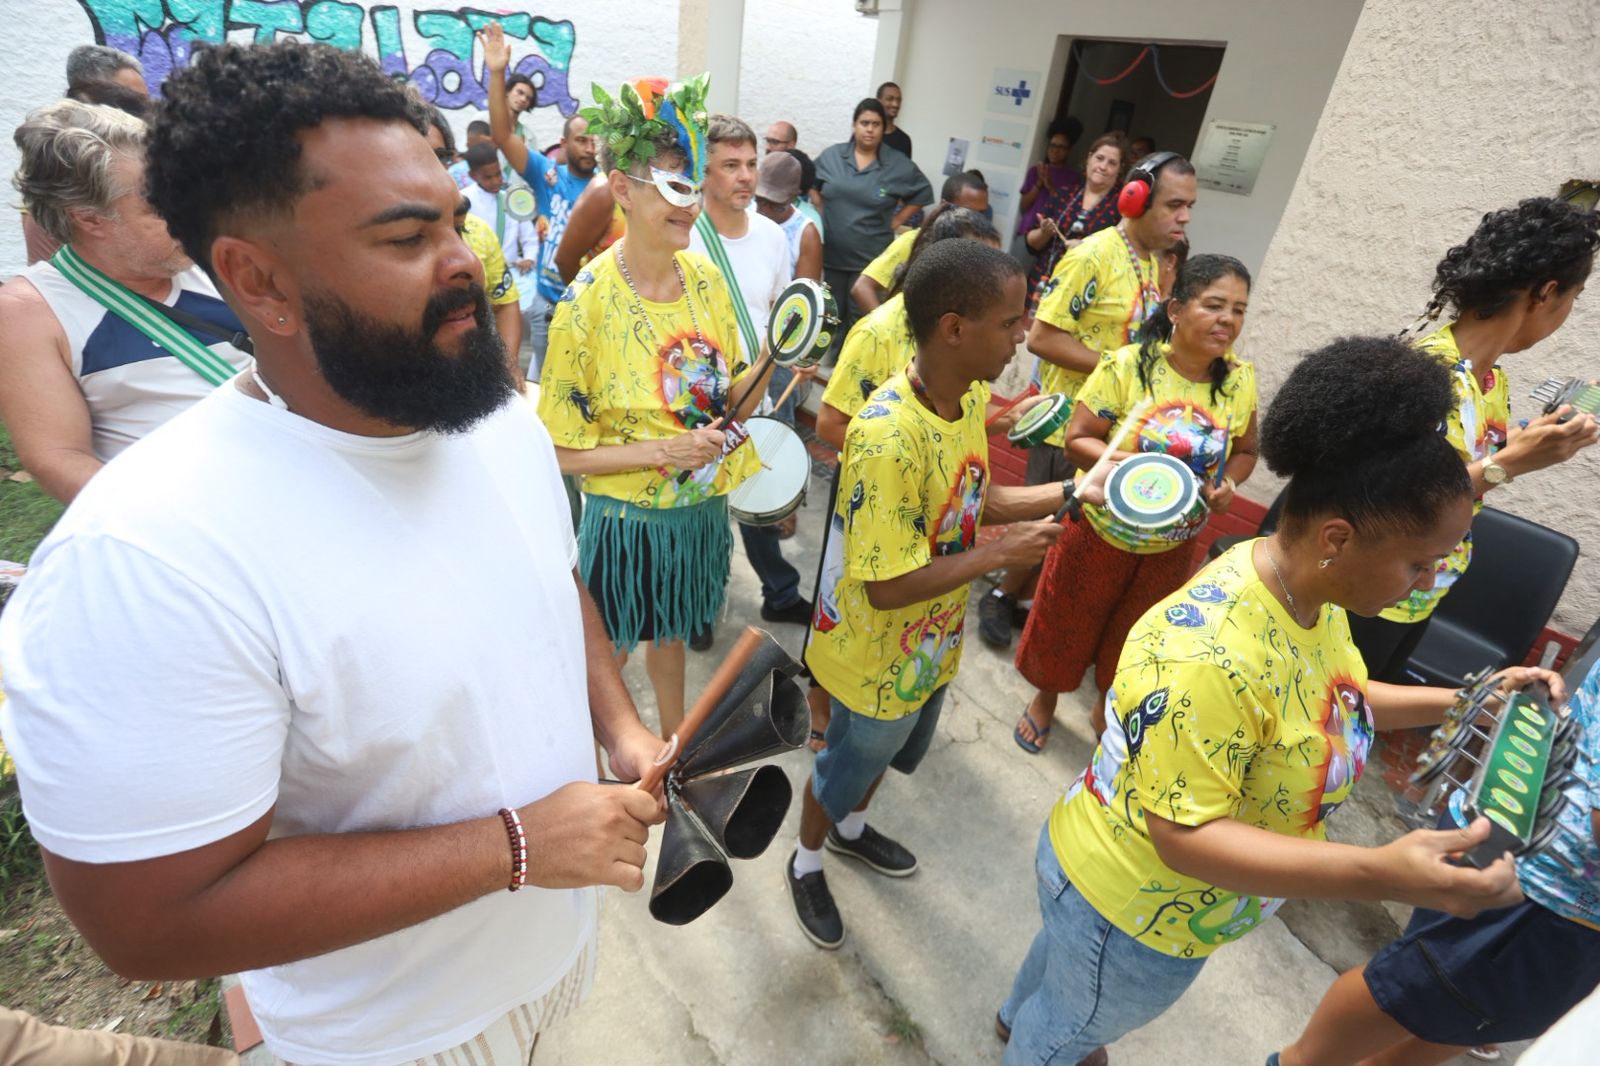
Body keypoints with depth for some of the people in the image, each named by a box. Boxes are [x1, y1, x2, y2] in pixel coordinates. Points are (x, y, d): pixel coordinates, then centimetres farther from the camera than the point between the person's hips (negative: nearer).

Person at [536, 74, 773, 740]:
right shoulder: (589, 301, -19)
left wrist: (769, 363, -14)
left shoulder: (706, 277, -3)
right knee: (606, 654, 17)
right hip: (626, 518, -5)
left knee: (671, 633, 27)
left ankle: (675, 741, 53)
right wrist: (664, 449, -24)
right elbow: (562, 451, -16)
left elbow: (731, 401, 5)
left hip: (701, 508, 5)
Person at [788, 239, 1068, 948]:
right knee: (849, 764, 19)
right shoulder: (890, 438, -35)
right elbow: (889, 587, -32)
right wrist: (1002, 553, -25)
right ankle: (806, 863, 51)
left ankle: (849, 828, 62)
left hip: (934, 642, 8)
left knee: (895, 751, 31)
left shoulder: (970, 396, -7)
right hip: (878, 657, -8)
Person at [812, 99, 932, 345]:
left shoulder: (899, 165, -4)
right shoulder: (831, 155, 2)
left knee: (860, 317, 1)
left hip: (870, 258, -2)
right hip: (831, 253, 2)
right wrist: (821, 213, 7)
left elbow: (923, 194, 7)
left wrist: (896, 221, 1)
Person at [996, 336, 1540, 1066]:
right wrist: (1379, 876, -43)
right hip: (1132, 912, -8)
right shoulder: (1209, 655, -41)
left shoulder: (1310, 591, -12)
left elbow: (1329, 700, 6)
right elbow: (1183, 835, -36)